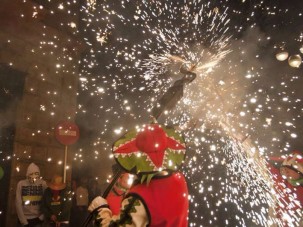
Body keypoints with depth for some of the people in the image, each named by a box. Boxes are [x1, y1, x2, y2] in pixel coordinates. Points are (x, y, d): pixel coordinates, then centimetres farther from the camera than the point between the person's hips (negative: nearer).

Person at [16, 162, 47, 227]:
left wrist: (42, 217, -4)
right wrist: (24, 221, -6)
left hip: (37, 219, 0)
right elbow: (18, 204, -5)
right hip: (24, 219, 0)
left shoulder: (43, 183, -6)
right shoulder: (21, 184, -6)